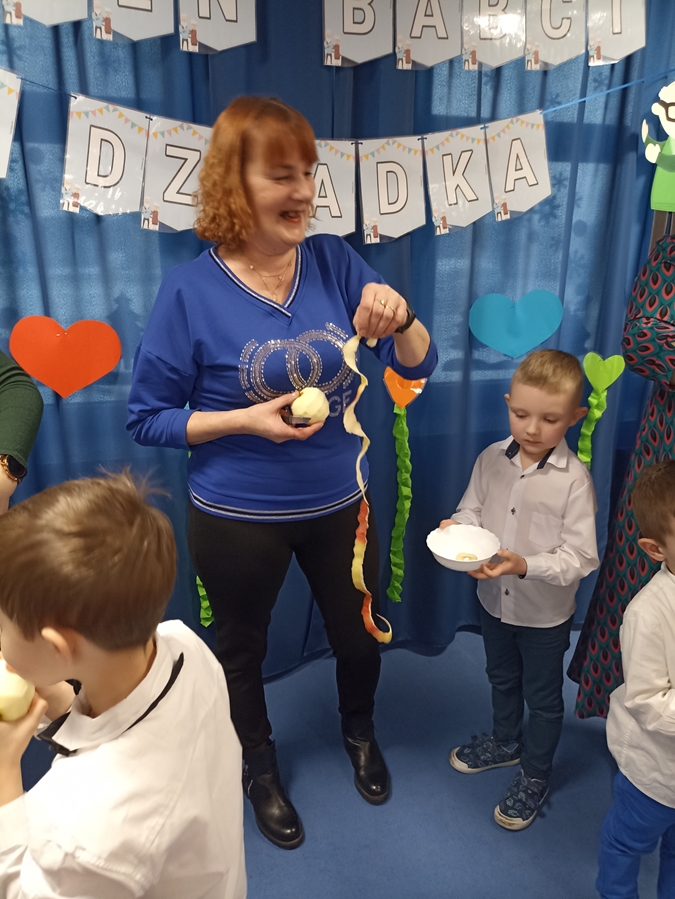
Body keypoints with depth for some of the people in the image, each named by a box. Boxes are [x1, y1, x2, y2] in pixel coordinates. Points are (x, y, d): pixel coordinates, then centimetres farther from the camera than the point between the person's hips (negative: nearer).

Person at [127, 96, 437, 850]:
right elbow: (147, 417, -10)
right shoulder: (191, 289, -17)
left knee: (358, 633, 22)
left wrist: (398, 318, -29)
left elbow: (418, 366, -8)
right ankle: (259, 767, 52)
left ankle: (359, 732, 57)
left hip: (339, 503, 3)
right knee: (241, 647, 20)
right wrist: (246, 420, -23)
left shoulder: (335, 261, -8)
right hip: (237, 518, -2)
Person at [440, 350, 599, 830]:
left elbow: (579, 557, -23)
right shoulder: (491, 459, -11)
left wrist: (525, 565, -37)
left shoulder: (574, 479, -23)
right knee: (501, 678, 29)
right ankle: (506, 741, 56)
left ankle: (535, 776, 42)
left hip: (545, 613, -4)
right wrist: (458, 529, -24)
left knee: (543, 697, 18)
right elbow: (473, 508, -2)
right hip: (494, 600, 5)